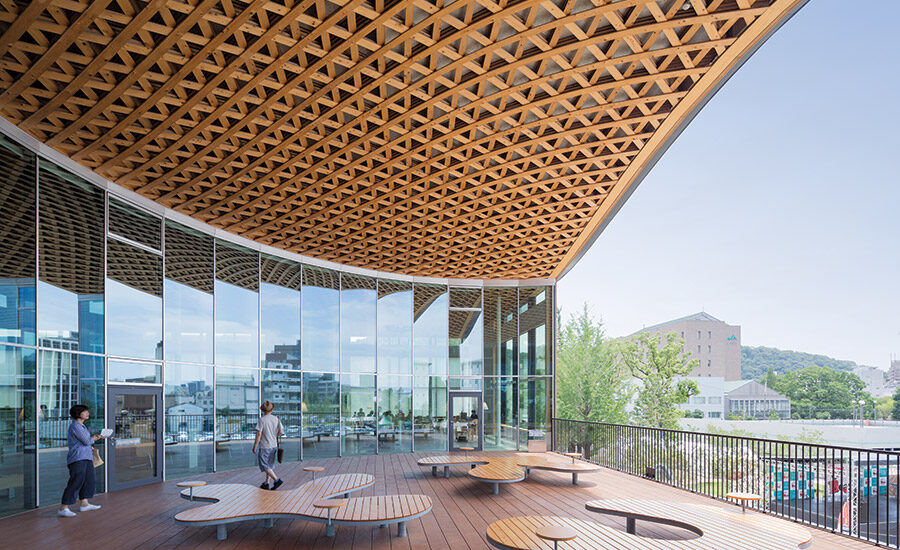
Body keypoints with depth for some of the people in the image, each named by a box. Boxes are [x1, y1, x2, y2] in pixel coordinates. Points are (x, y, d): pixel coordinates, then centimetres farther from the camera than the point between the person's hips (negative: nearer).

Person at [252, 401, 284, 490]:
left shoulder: (262, 420, -13)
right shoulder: (276, 419, 0)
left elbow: (259, 434, -16)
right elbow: (281, 432, 1)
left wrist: (254, 446, -8)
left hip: (264, 447, -6)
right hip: (274, 446, 6)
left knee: (264, 466, 0)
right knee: (269, 465, 17)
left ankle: (277, 480, -11)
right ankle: (266, 483, 22)